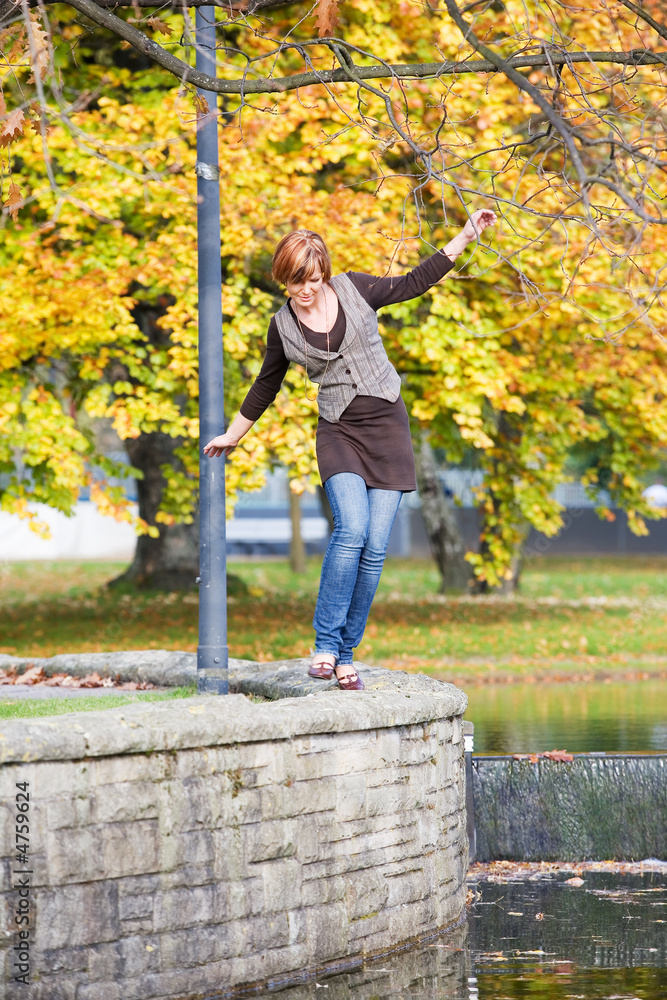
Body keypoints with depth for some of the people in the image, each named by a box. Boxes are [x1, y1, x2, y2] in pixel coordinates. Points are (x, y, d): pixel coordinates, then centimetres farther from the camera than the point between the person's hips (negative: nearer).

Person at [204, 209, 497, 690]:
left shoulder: (353, 289, 1)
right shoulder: (284, 327, 3)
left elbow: (414, 283, 11)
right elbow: (266, 386, 18)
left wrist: (464, 237, 8)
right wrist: (233, 435, 27)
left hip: (387, 426, 1)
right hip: (339, 433, -1)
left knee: (375, 547, -5)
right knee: (352, 528, -25)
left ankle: (346, 653, 4)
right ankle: (325, 644, -18)